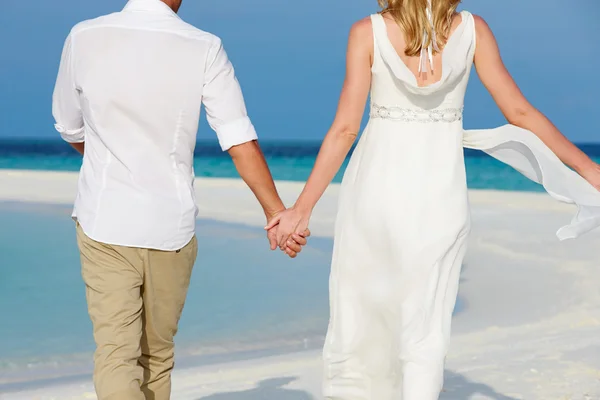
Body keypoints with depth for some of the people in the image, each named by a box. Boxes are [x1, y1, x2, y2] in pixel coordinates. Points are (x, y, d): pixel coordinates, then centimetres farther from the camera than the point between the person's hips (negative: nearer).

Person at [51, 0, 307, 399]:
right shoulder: (204, 49, -8)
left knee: (116, 354, -1)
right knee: (157, 354, 17)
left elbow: (72, 130, 9)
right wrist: (275, 211, -9)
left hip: (105, 221, -1)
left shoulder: (84, 38, -5)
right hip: (171, 226, 1)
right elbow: (240, 140, -13)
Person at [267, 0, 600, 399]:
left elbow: (345, 129, -9)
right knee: (424, 334, 7)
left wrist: (303, 208, -4)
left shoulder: (368, 32, -5)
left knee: (356, 316, 12)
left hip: (376, 186, -1)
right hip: (441, 192, 1)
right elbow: (520, 113, -1)